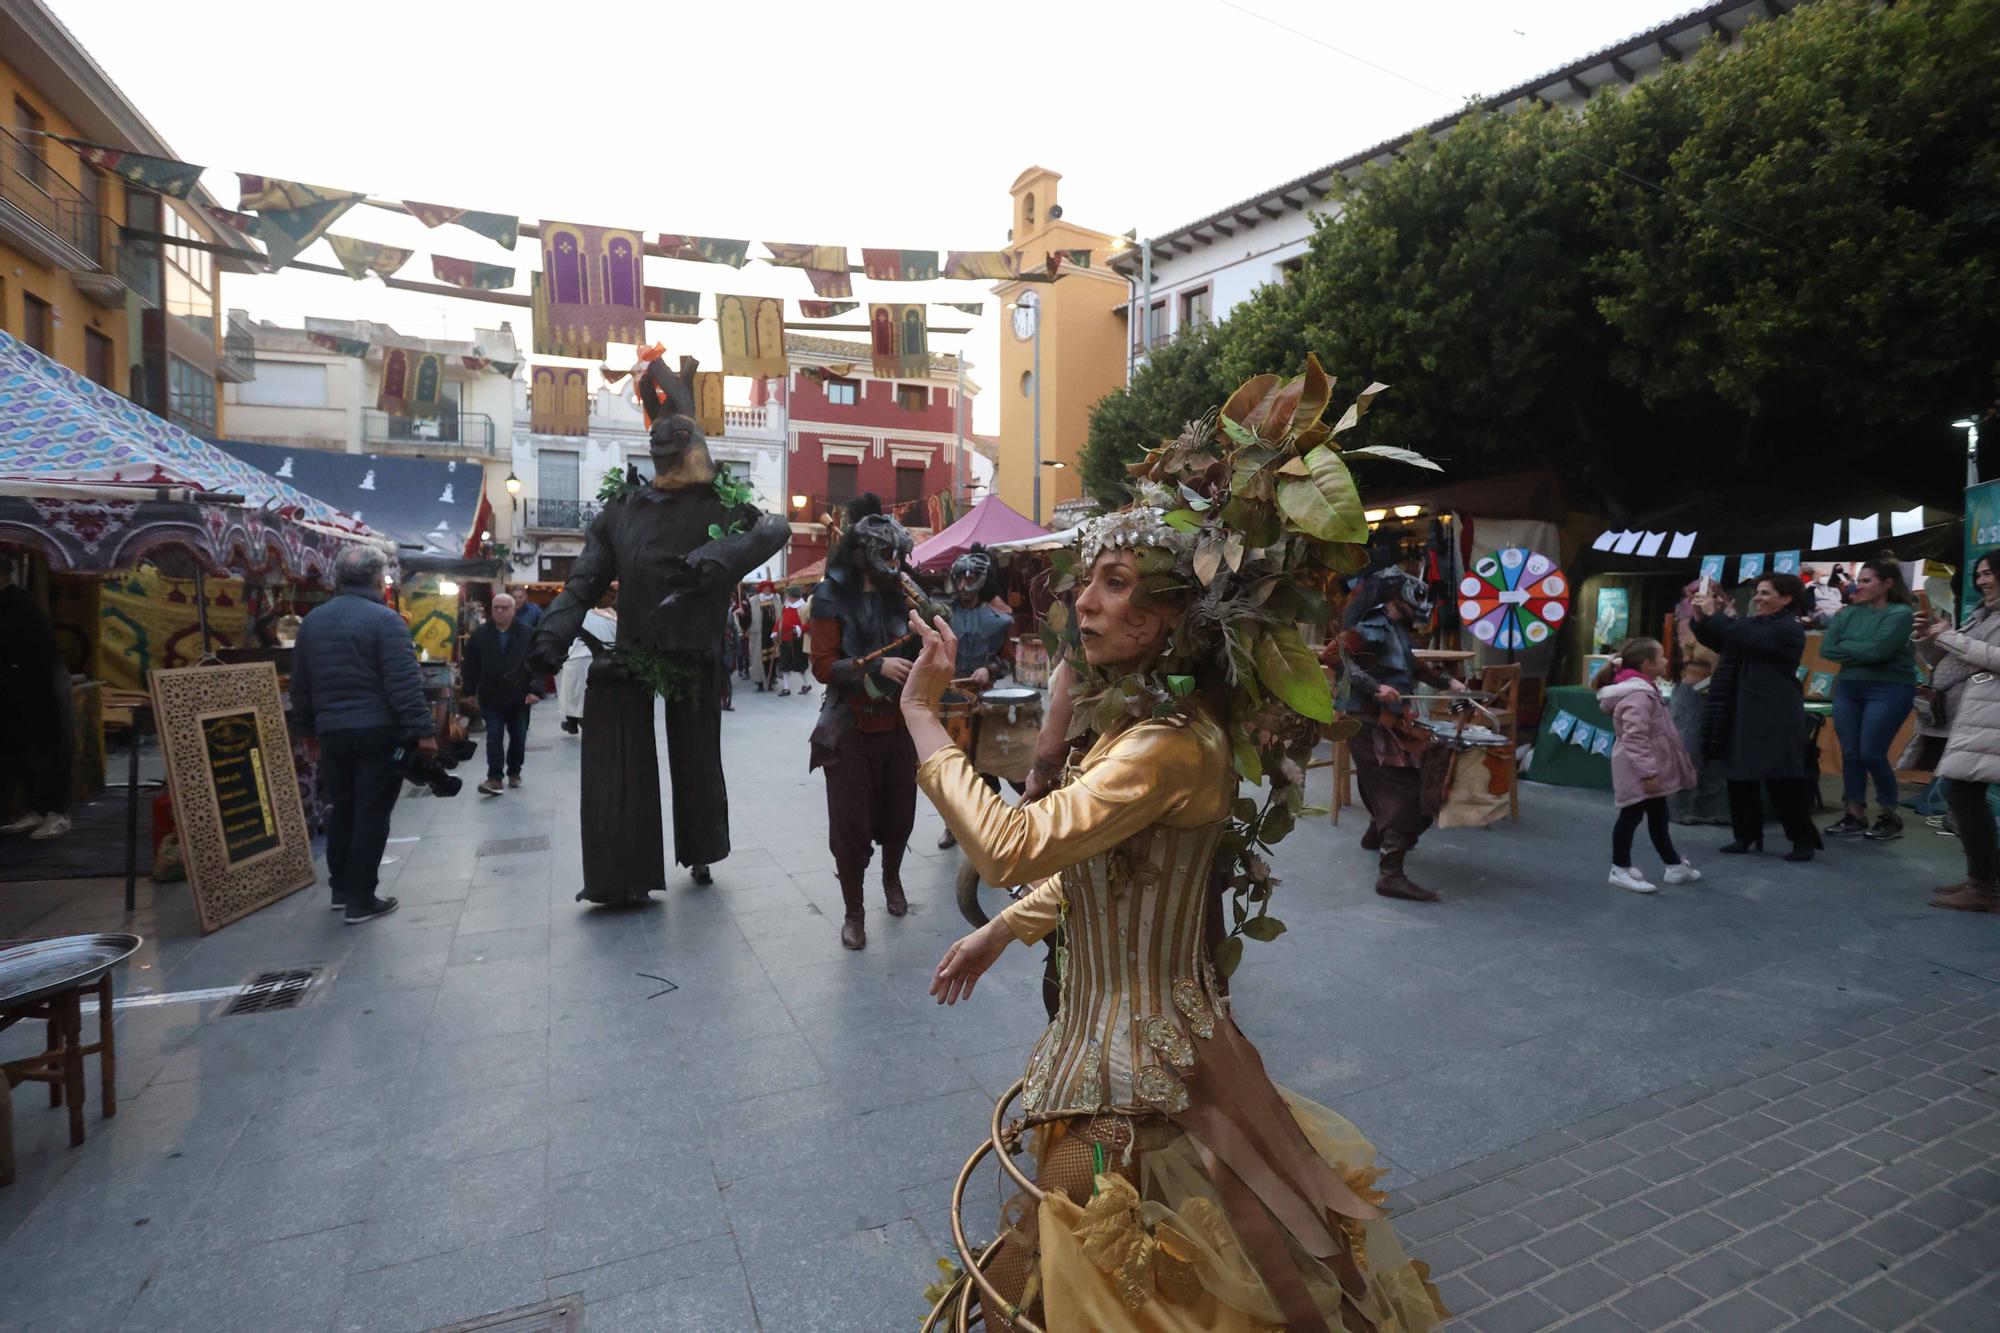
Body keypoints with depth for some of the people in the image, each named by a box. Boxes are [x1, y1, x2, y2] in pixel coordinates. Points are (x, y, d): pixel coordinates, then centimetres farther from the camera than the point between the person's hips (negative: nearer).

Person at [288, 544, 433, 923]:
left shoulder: (312, 620, 11)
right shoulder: (384, 620, -12)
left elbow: (300, 684, 17)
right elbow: (405, 682, -19)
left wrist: (307, 728, 26)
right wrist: (423, 729, -17)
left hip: (332, 732, 7)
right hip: (379, 732, -7)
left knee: (342, 809, 19)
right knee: (372, 814, -1)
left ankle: (341, 888, 28)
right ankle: (361, 899, 3)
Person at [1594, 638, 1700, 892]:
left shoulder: (1643, 689, 13)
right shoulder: (1638, 695, -23)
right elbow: (1635, 738, -28)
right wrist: (1648, 772, -27)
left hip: (1651, 768, 11)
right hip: (1639, 772, -11)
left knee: (1658, 815, 19)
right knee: (1632, 815, -1)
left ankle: (1673, 865, 31)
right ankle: (1620, 870, 9)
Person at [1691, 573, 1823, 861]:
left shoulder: (1790, 629, -9)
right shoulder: (1752, 622, 16)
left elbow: (1747, 638, -24)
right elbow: (1717, 641, 19)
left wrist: (1714, 614, -17)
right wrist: (1701, 618, 1)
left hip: (1773, 717, -8)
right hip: (1740, 713, 8)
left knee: (1781, 780, -5)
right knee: (1738, 776, 9)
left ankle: (1804, 839, 8)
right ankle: (1747, 835, 18)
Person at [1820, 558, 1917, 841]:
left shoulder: (1901, 613, -8)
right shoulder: (1847, 613, 6)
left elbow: (1877, 650, -20)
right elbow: (1826, 650, -2)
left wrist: (1844, 647, -5)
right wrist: (1859, 651, -12)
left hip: (1888, 690, -5)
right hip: (1847, 688, 5)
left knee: (1872, 754, -6)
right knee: (1850, 753, 5)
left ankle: (1890, 816, 14)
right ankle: (1855, 816, 14)